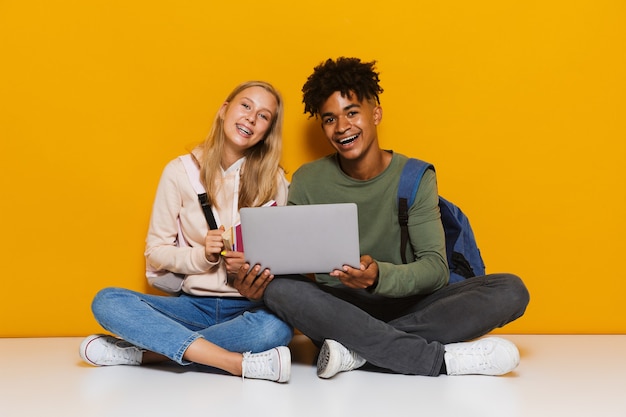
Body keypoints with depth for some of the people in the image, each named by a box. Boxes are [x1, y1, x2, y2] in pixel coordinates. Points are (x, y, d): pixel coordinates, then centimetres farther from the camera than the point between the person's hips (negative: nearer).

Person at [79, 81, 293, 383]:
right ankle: (242, 363, -31)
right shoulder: (180, 171, 2)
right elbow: (155, 252, 4)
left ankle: (145, 351, -21)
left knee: (277, 328, -36)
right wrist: (202, 256, -14)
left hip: (251, 307, -1)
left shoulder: (274, 181, 2)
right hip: (194, 304, 1)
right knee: (106, 301, -23)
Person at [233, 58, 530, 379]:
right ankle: (442, 358, -28)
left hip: (407, 307, 0)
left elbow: (436, 268, -11)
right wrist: (256, 278, -25)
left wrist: (379, 275, -33)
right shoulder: (307, 182, 1)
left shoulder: (415, 177, -3)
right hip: (336, 310, 0)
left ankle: (358, 350, -27)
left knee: (510, 290, -21)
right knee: (278, 289, -31)